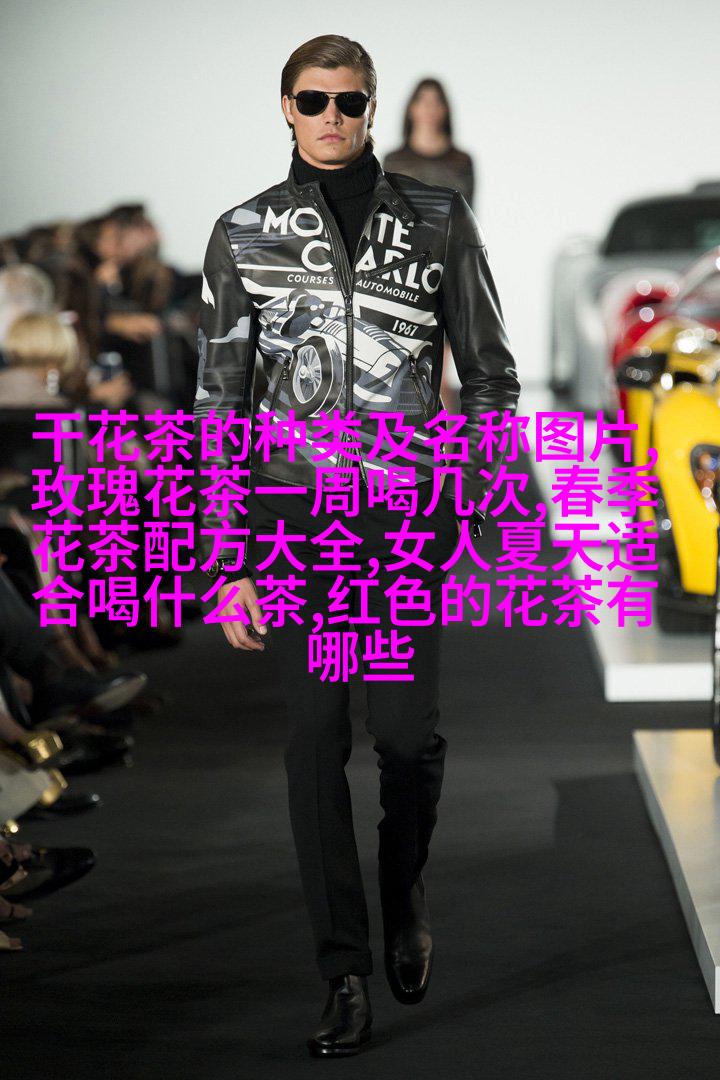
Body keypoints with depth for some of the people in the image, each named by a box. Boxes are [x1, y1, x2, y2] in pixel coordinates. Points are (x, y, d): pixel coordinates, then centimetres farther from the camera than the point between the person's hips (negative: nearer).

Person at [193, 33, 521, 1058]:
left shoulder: (438, 218, 3)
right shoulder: (244, 233, 3)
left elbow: (490, 373, 8)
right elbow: (220, 402, 3)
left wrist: (471, 496, -4)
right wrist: (225, 561, -2)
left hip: (408, 510, 0)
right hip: (294, 507, 0)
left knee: (408, 730, -8)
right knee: (316, 736, -4)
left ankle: (404, 886, 26)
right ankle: (346, 984, 1)